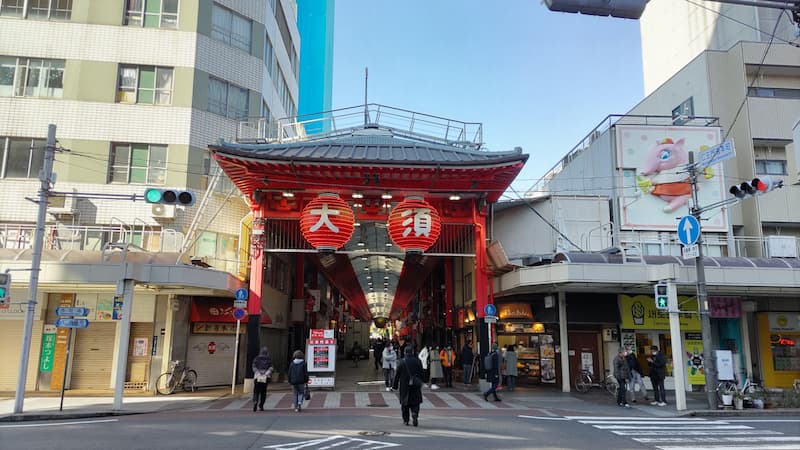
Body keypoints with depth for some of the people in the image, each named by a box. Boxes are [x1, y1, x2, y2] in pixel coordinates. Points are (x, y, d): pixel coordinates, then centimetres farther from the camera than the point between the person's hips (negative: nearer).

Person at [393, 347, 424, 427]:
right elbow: (421, 374, 3)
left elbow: (397, 375, -4)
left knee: (405, 403, 11)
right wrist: (419, 383, 15)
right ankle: (415, 414, -18)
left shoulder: (401, 362, -7)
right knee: (415, 403, 8)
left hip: (404, 386, -1)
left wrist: (395, 385, 5)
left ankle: (406, 420, 13)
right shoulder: (417, 361, -3)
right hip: (415, 386, 1)